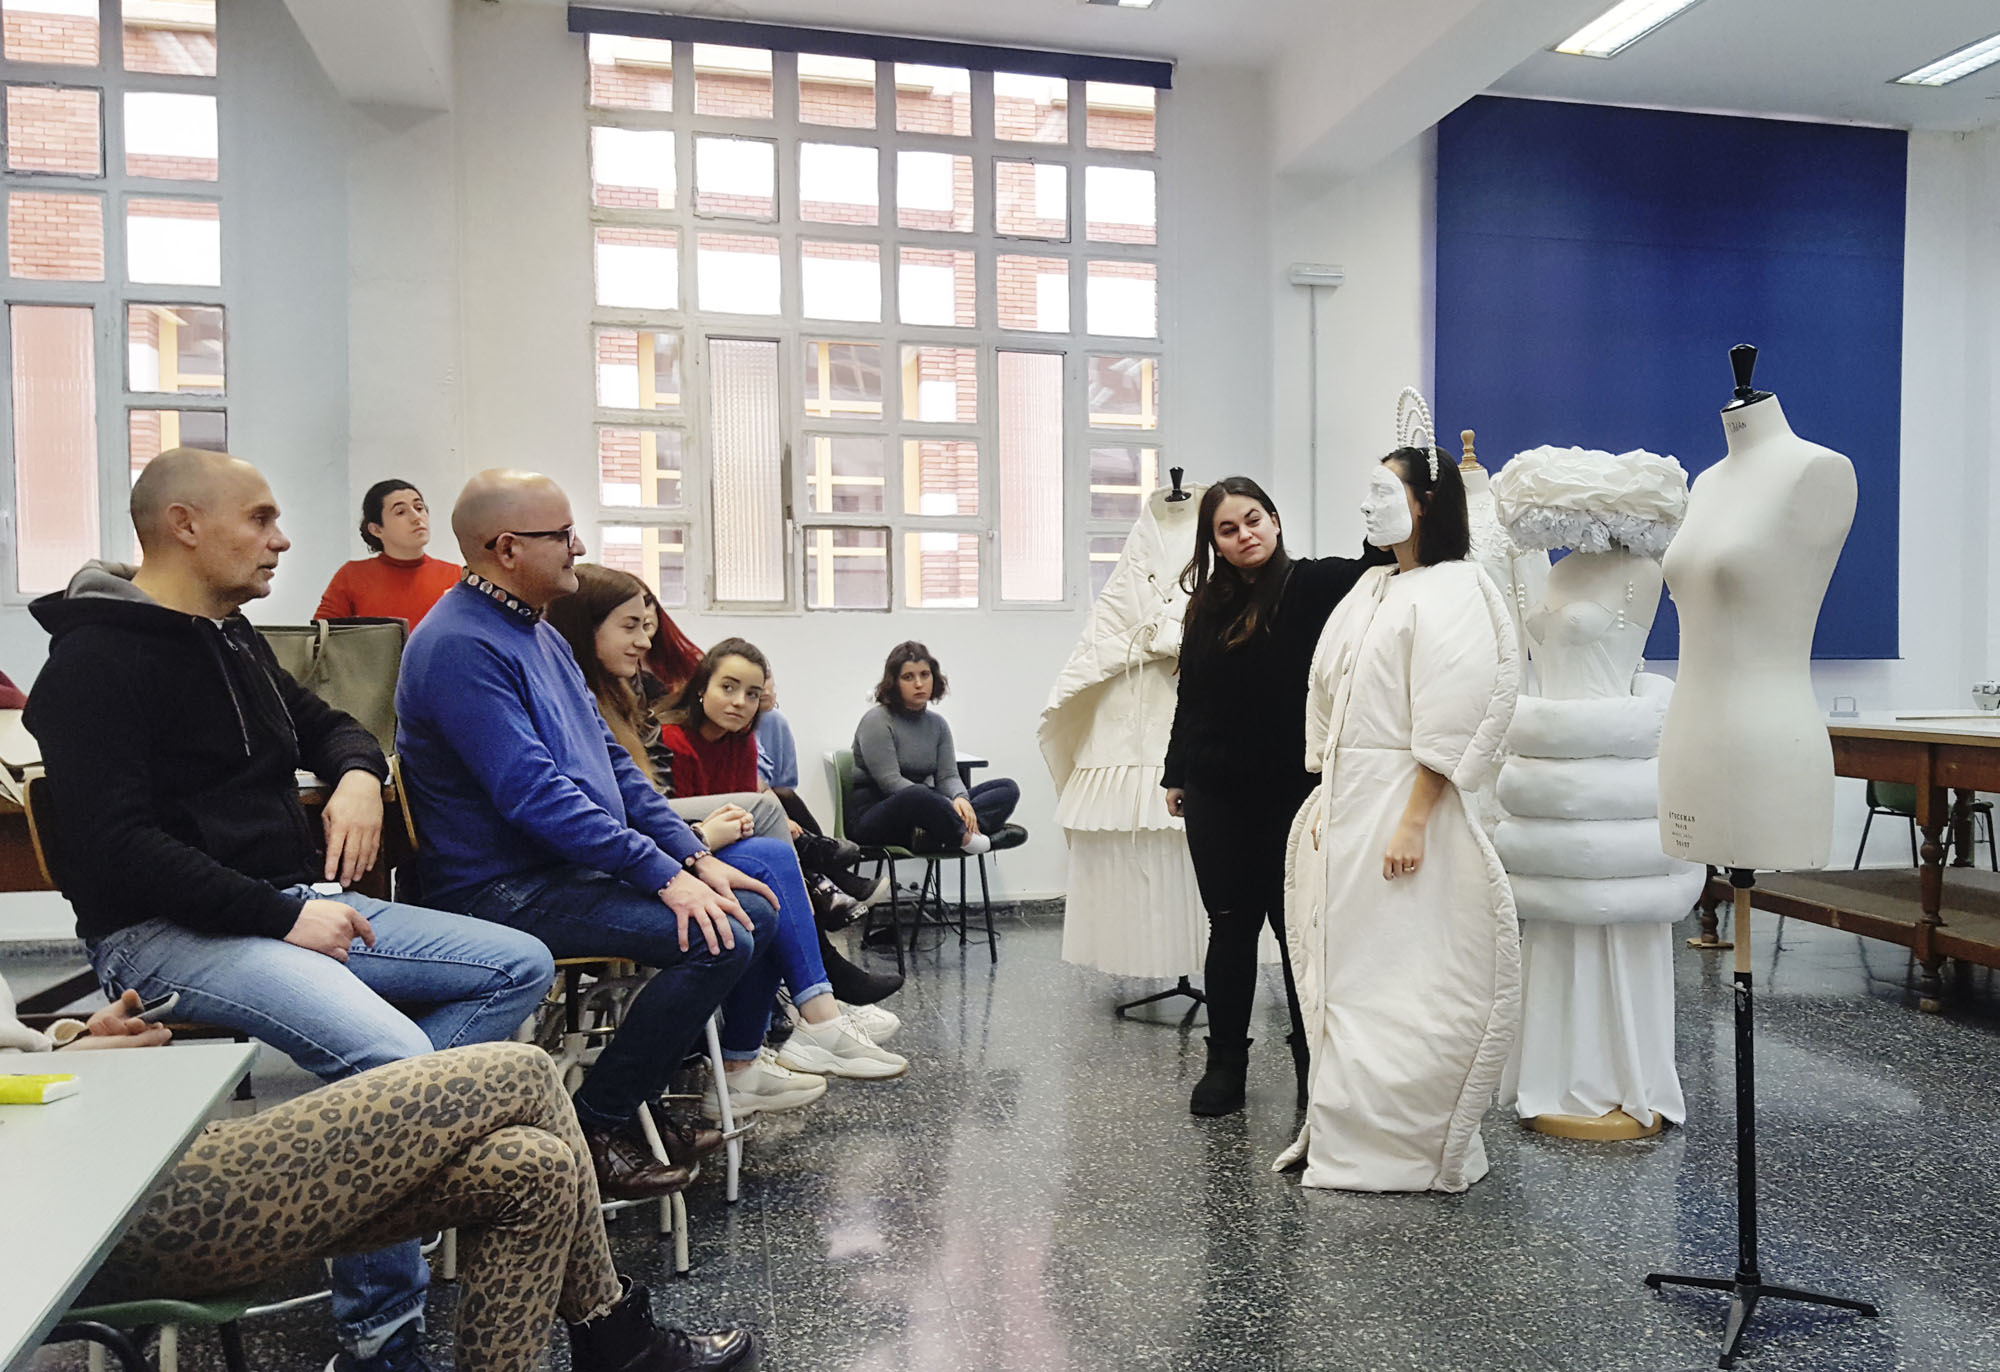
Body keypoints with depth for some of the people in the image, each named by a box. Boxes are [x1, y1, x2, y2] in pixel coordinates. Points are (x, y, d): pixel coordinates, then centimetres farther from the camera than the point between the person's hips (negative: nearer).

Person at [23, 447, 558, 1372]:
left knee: (519, 966, -1)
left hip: (295, 903, 9)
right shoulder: (97, 657, -10)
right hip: (166, 931, -9)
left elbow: (325, 723, 31)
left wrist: (358, 772, 7)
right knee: (394, 1057, -32)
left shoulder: (232, 638, 16)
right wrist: (281, 917, -21)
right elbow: (114, 845, -19)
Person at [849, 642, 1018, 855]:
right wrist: (945, 805, -28)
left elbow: (948, 775, 6)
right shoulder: (876, 722, -8)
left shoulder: (937, 723, 13)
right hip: (874, 819, -8)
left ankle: (932, 834, -33)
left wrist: (960, 799, -20)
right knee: (918, 795, -44)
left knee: (1007, 789, -10)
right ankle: (964, 837, -19)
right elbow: (891, 782, -18)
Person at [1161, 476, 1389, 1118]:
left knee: (1297, 926, 6)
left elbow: (1371, 569, -24)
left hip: (1289, 793, -4)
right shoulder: (1207, 605, 9)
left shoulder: (1309, 585, -5)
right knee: (1230, 927, 10)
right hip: (1217, 795, 4)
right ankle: (1225, 1063, 22)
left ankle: (1313, 1064, 21)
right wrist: (1176, 774, 19)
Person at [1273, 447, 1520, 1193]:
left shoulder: (1452, 593, -10)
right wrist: (1325, 802, 10)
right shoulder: (1369, 590, 16)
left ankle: (1406, 1144, 11)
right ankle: (1342, 1128, 22)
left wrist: (1413, 821, -21)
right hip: (1346, 809, 8)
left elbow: (1449, 724, -17)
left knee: (1402, 975, -2)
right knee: (1346, 968, 12)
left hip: (1406, 805, -8)